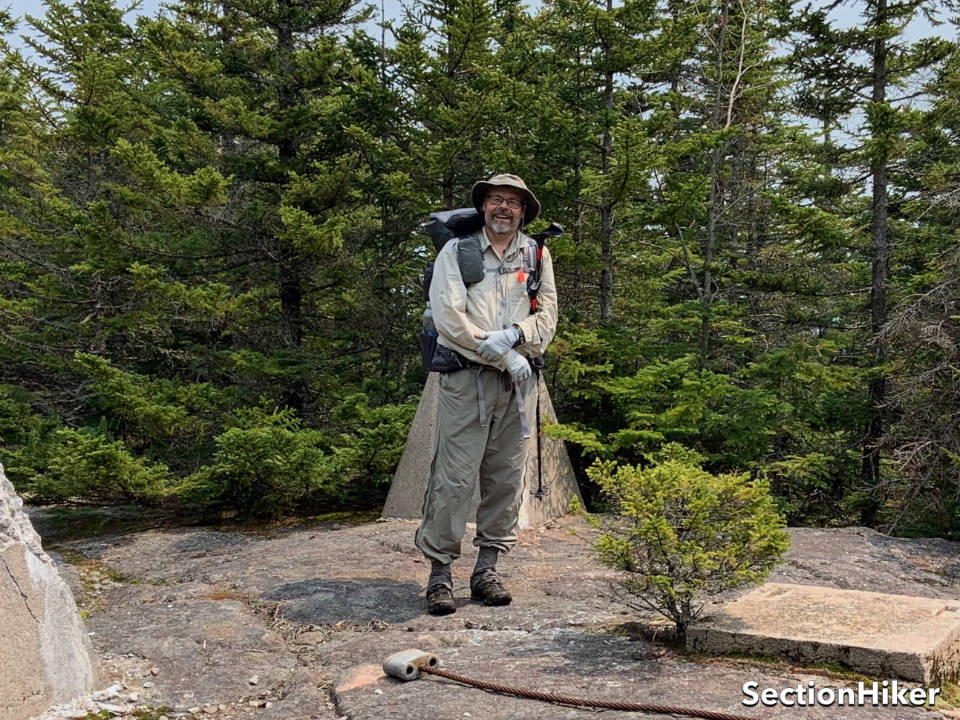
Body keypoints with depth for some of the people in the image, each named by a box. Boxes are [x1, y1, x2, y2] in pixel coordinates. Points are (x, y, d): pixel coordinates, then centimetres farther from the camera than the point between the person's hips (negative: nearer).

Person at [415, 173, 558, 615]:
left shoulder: (536, 256, 14)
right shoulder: (456, 252, 3)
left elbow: (547, 317, 8)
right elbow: (449, 318, -8)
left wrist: (512, 335, -14)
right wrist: (504, 357, -11)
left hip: (519, 381, 4)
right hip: (467, 379, -4)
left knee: (506, 477, 6)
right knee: (454, 477, -7)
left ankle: (487, 570, 16)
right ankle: (439, 574, 1)